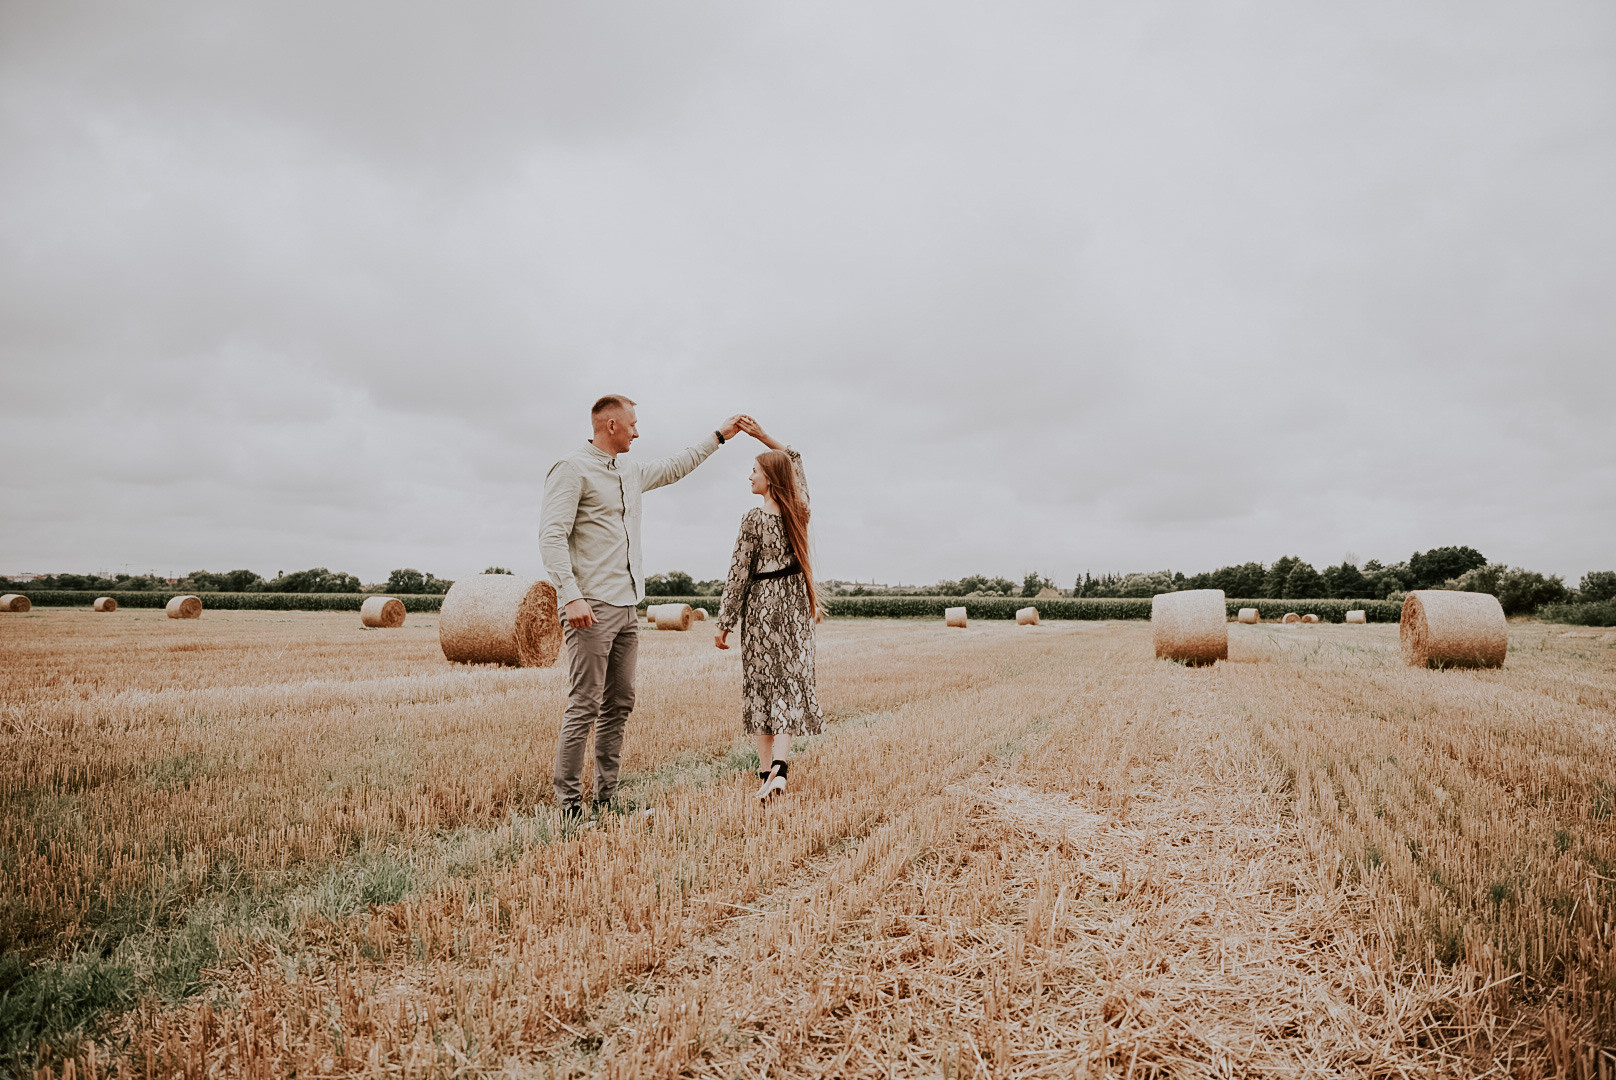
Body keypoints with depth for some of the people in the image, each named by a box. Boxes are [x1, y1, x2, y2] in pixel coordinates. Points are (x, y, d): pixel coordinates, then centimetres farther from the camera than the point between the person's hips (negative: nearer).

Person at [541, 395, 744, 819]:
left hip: (628, 607, 9)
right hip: (592, 608, -9)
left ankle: (607, 797, 16)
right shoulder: (572, 470, -7)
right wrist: (570, 596, -23)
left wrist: (719, 436, 38)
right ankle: (569, 806, -1)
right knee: (585, 704, -8)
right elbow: (551, 536, -14)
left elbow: (674, 467, 36)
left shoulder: (631, 472, 18)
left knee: (619, 704, 9)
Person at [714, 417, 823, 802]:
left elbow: (739, 573, -11)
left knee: (762, 685, 7)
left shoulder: (754, 519, -13)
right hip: (796, 605, 4)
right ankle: (779, 765, -11)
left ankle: (766, 772, 10)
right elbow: (795, 459, 19)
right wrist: (762, 435, 15)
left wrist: (725, 622, -4)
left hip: (762, 605, -4)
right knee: (790, 684, 5)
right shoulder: (799, 509, 1)